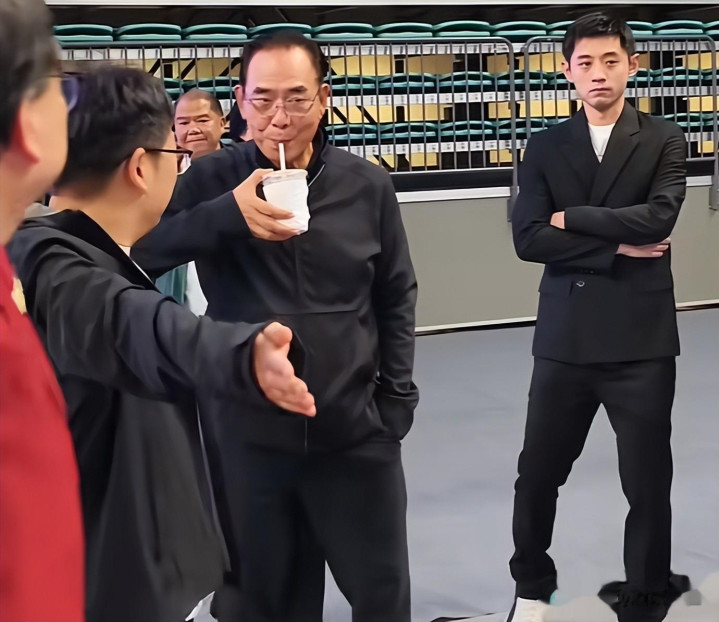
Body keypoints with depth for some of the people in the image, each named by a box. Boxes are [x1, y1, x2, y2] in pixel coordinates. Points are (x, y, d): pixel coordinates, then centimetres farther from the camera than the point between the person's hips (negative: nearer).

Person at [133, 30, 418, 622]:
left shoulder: (368, 186, -1)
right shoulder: (213, 181, -4)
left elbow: (396, 296, 8)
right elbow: (141, 252, -15)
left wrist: (395, 396, 4)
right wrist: (228, 213, -29)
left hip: (355, 431, 1)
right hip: (251, 433, 0)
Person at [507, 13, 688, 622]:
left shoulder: (664, 141, 2)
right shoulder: (545, 147, 6)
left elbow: (656, 218, -15)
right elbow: (528, 239, -6)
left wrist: (573, 217, -8)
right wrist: (614, 248, -12)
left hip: (641, 339, -2)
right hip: (565, 338, 2)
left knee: (648, 484, 7)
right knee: (537, 474, 12)